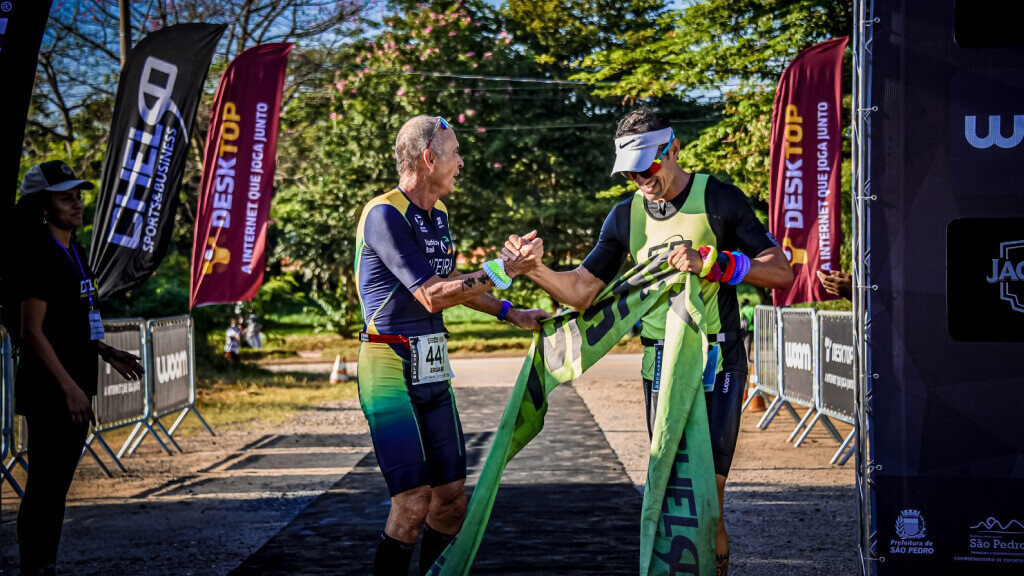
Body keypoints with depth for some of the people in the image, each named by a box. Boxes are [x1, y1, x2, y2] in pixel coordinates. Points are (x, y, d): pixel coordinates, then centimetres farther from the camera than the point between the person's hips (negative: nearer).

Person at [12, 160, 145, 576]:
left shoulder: (73, 252, 14)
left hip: (75, 385, 9)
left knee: (58, 484, 14)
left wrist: (108, 355, 16)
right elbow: (33, 332, -18)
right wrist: (69, 388, -20)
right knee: (45, 485, -5)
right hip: (49, 389, -9)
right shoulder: (38, 256, -14)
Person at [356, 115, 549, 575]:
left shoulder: (438, 216, 14)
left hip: (433, 370, 9)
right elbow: (432, 296, -19)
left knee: (451, 498, 8)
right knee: (413, 502, -13)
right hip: (390, 369, -9)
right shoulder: (385, 214, -15)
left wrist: (510, 313, 24)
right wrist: (502, 271, -19)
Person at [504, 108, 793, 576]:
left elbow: (781, 273, -6)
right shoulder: (626, 216, 10)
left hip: (718, 363, -4)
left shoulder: (719, 199, -3)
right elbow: (582, 291, 9)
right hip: (659, 366, 4)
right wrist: (534, 269, -9)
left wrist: (713, 262, -19)